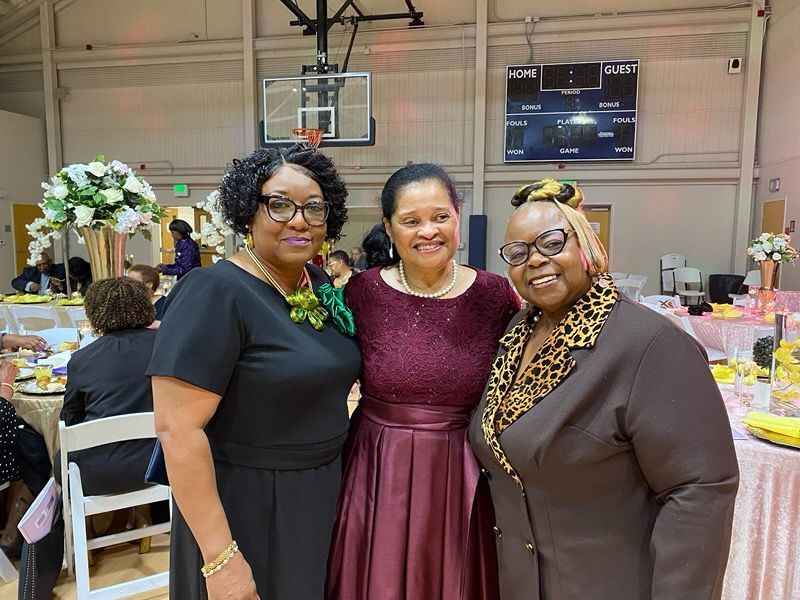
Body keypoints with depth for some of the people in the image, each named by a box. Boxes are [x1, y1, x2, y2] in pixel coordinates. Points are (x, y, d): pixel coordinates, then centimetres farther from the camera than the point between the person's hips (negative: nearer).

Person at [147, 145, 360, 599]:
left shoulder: (322, 285, 0)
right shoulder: (216, 293, -21)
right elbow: (178, 429, -24)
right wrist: (220, 556, -23)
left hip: (325, 494, 7)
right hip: (247, 507, -7)